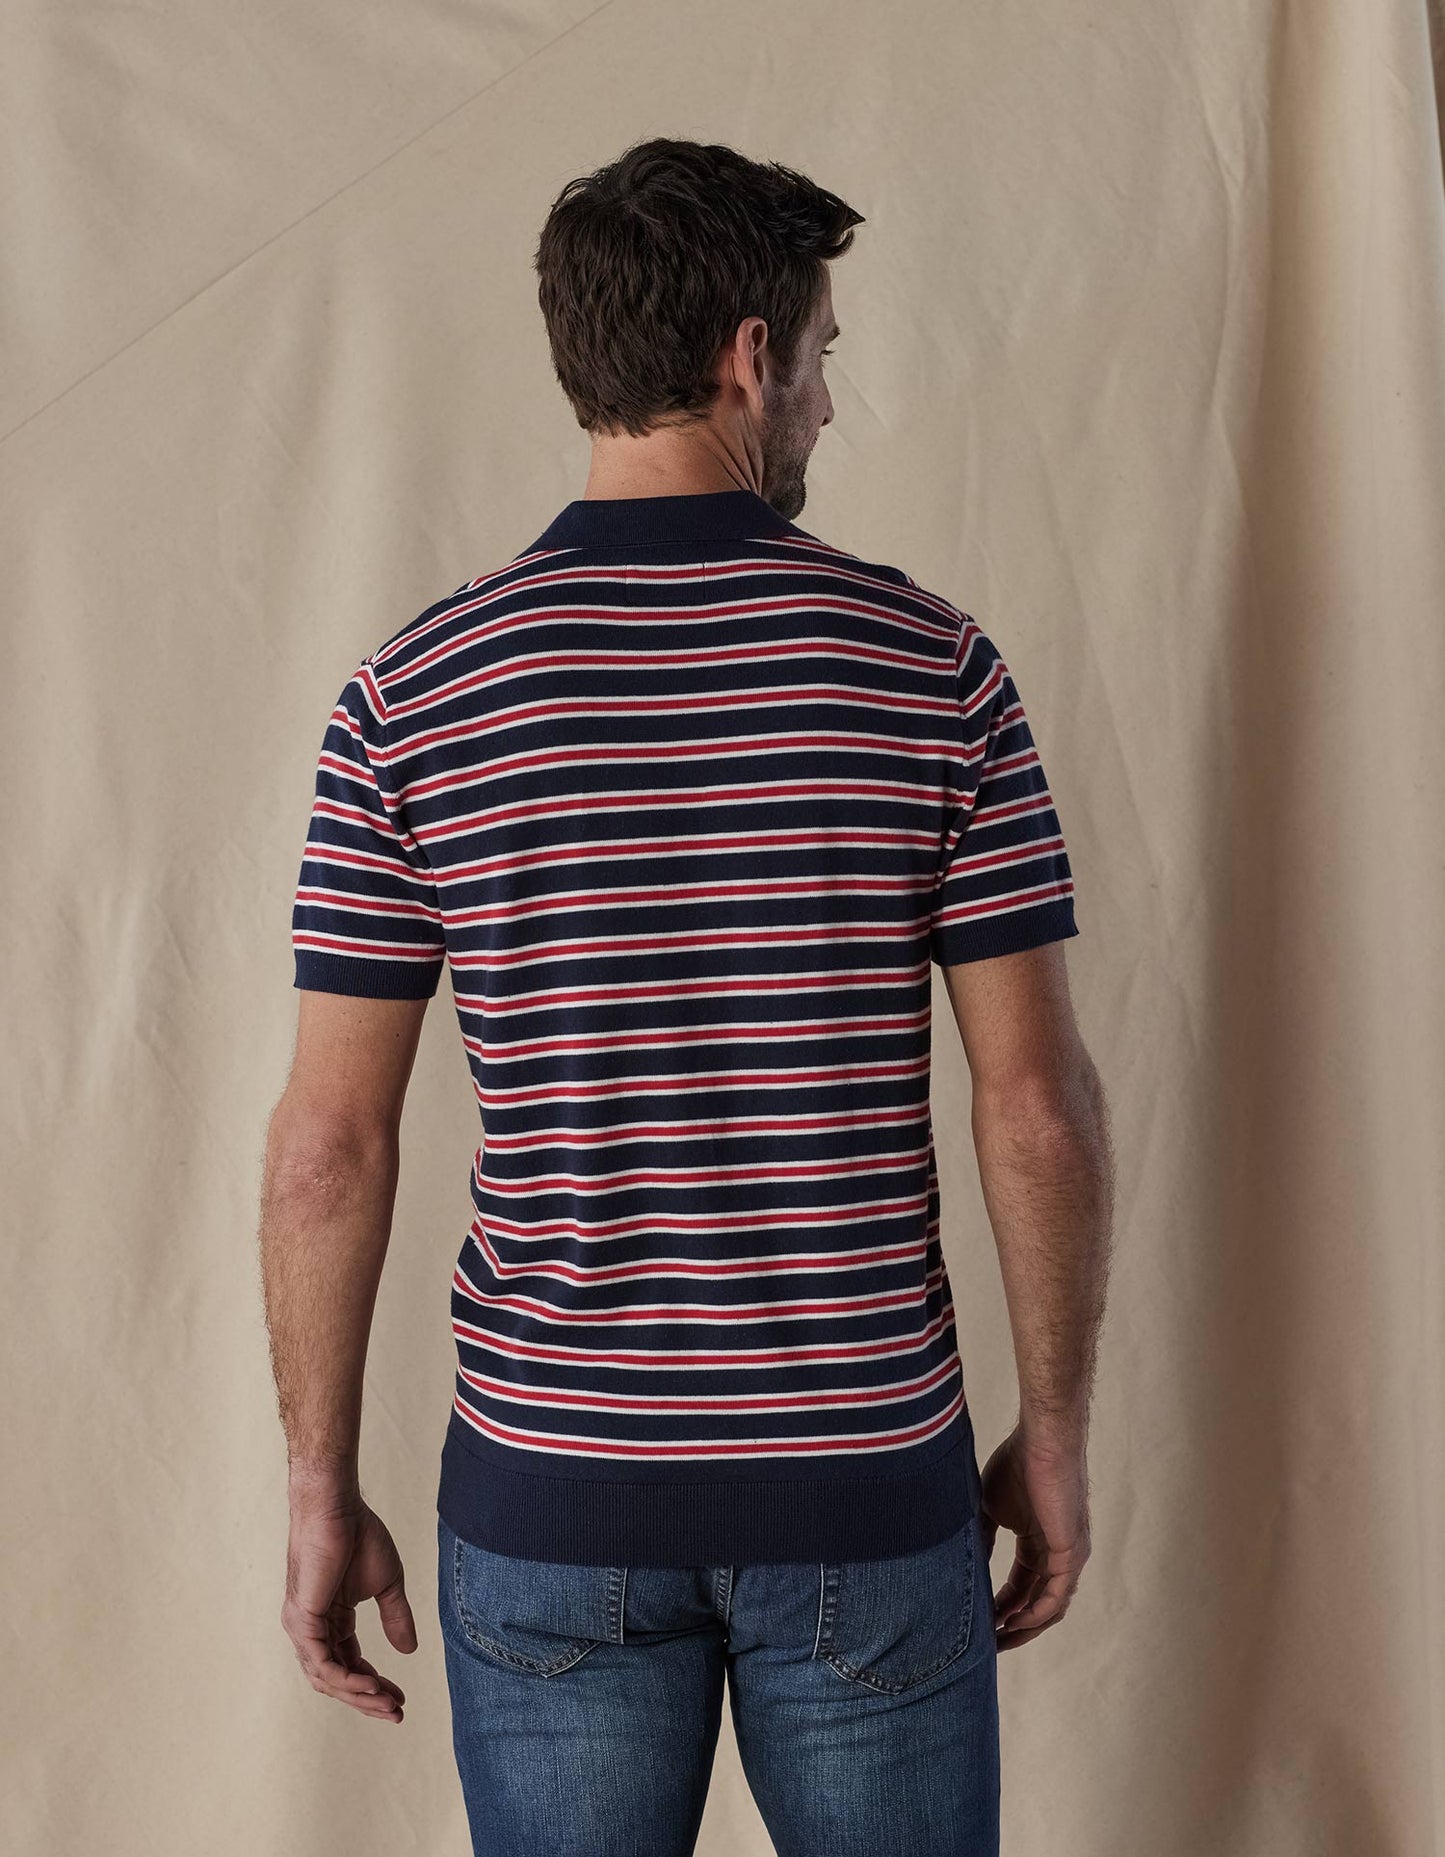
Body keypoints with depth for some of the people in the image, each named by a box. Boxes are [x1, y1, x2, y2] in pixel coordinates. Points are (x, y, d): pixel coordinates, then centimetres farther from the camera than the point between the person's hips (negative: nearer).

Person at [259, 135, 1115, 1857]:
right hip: (866, 1485, 0)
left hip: (548, 1489, 1)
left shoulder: (410, 694, -6)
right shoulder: (934, 663, -8)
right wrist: (1054, 1437, 5)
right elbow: (1037, 1105, -8)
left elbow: (329, 1145, -6)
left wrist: (321, 1488, 5)